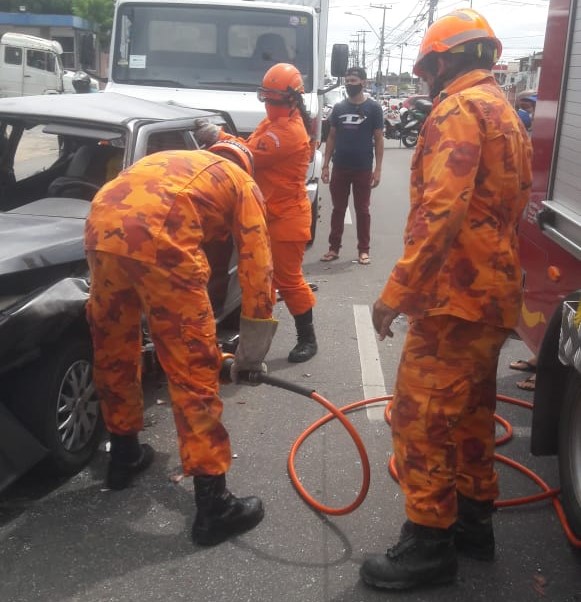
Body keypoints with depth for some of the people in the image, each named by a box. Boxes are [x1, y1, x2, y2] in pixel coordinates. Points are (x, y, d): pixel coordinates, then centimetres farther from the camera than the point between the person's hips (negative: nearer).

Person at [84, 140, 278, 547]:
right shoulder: (243, 184, 23)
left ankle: (124, 455, 42)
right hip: (157, 240, -6)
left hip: (101, 227, 7)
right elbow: (256, 265, 16)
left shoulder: (172, 162, 39)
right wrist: (250, 353, 22)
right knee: (194, 369, 1)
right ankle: (213, 505, 8)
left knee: (115, 351, 23)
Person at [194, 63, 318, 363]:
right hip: (268, 213, 10)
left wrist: (218, 136, -16)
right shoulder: (275, 121, 13)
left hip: (286, 217, -10)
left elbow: (250, 155, -25)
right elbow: (250, 146, 10)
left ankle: (307, 339, 12)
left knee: (288, 279, -2)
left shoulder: (290, 130, -22)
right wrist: (216, 133, -4)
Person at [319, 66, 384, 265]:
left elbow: (378, 139, -1)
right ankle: (334, 248, 15)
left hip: (363, 169, -3)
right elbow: (332, 137, 11)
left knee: (362, 210, 4)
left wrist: (378, 169, -8)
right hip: (340, 168, 3)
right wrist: (325, 165, 4)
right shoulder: (339, 108, 8)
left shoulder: (373, 108, 0)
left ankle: (363, 250, 11)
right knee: (338, 209, 8)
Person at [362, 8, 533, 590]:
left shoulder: (458, 110, -13)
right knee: (470, 410, 18)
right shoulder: (506, 113, 19)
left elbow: (439, 211, -25)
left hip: (454, 297, -10)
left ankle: (428, 542, 6)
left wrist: (397, 290, -25)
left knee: (420, 417, -4)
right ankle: (473, 518, 30)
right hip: (493, 293, 10)